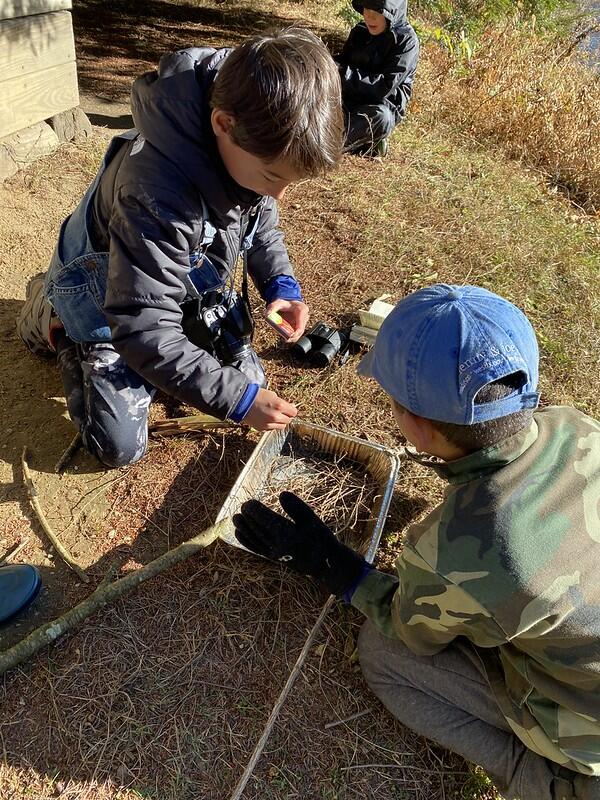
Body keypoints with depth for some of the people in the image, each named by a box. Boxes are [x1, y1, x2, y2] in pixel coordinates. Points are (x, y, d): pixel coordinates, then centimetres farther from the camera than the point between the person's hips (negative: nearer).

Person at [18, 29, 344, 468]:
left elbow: (261, 224, 2)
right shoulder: (157, 194, -42)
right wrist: (237, 399, -36)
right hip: (107, 297, -6)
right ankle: (54, 316, 17)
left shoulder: (257, 150, -20)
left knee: (249, 382, 7)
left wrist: (281, 285, -16)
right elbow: (145, 331, -39)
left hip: (193, 281, 6)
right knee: (121, 445, -5)